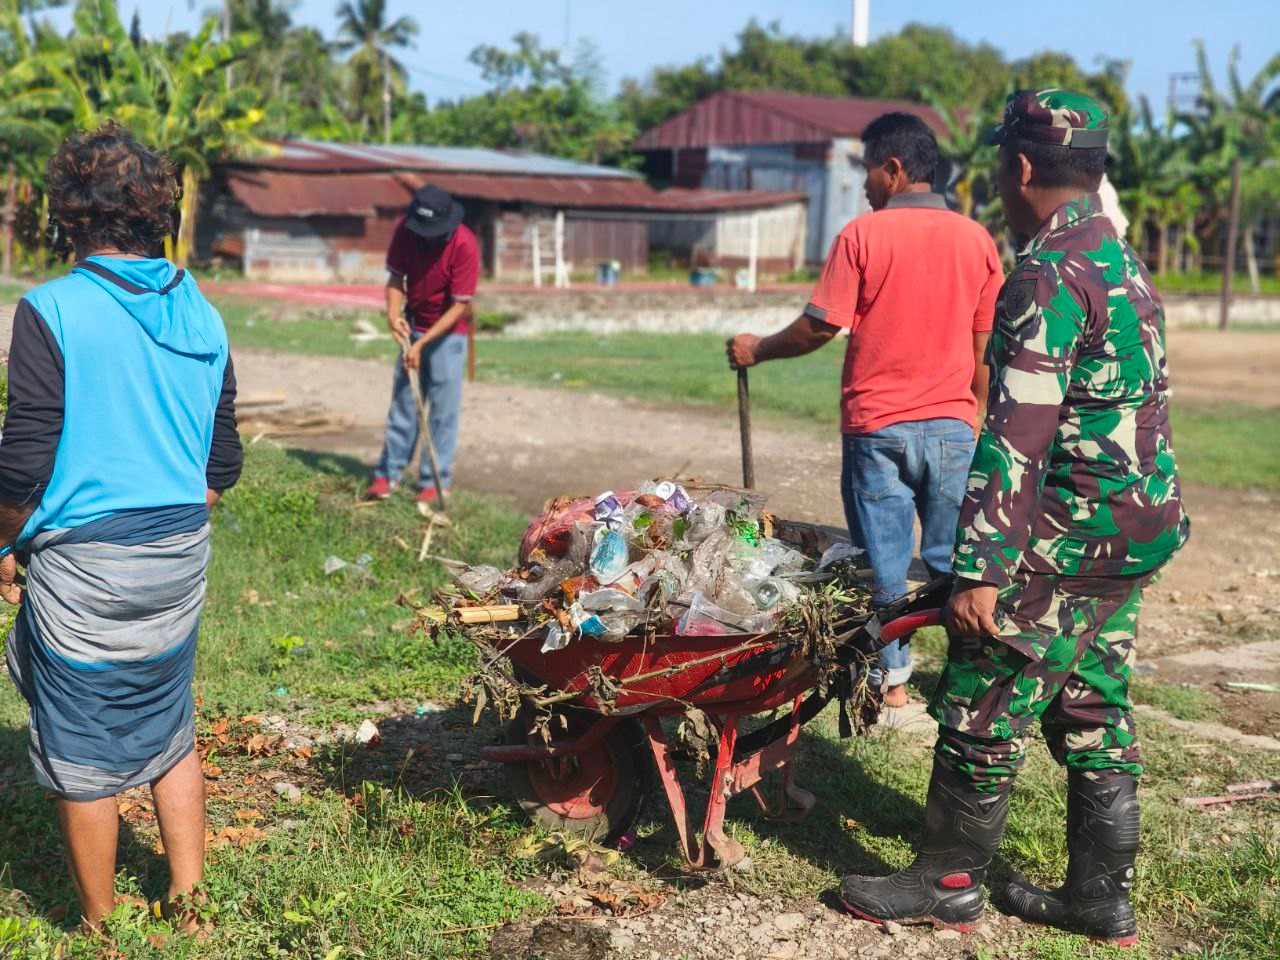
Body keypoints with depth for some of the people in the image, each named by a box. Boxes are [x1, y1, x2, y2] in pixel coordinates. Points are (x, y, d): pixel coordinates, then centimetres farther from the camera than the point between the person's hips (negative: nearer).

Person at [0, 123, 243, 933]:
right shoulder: (202, 316, 3)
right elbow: (223, 464, 7)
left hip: (82, 562, -5)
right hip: (181, 558, 5)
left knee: (85, 758, 9)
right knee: (171, 731, 20)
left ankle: (101, 930, 23)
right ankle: (187, 904, 28)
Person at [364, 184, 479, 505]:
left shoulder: (464, 245, -25)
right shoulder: (405, 229, -12)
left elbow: (460, 306, -22)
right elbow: (396, 277, -3)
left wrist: (423, 343, -25)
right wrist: (394, 313, -22)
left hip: (448, 332, -5)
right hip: (413, 328, 5)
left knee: (443, 408, -3)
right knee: (403, 400, 8)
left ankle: (436, 481, 3)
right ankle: (388, 474, 13)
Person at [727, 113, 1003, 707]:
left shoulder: (863, 236, -7)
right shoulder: (975, 240, 3)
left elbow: (819, 327, -8)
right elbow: (984, 345, 4)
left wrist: (757, 351, 8)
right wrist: (971, 413, 15)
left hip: (877, 424, -2)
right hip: (951, 425, 3)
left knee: (884, 560, 8)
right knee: (953, 557, 11)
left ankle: (892, 680, 15)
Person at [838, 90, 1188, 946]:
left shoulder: (1049, 274, -17)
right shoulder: (1128, 265, 14)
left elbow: (1017, 435, -23)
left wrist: (981, 570, -23)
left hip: (1070, 541, -10)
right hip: (1138, 530, 10)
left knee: (983, 709, 2)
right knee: (1095, 714, 15)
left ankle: (947, 883, 14)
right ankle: (1101, 899, 23)